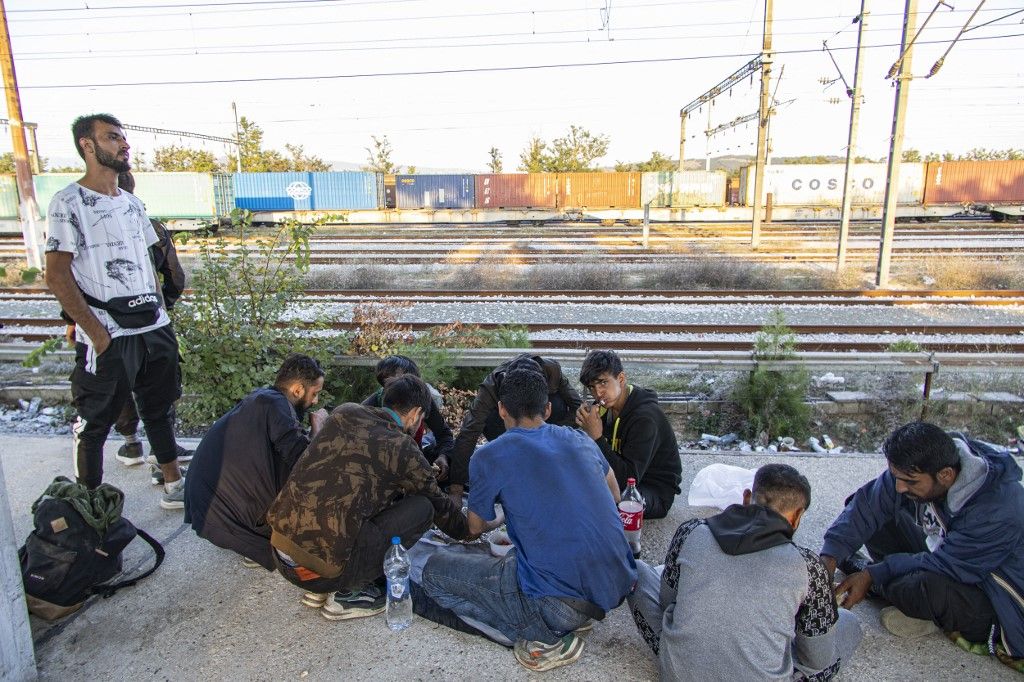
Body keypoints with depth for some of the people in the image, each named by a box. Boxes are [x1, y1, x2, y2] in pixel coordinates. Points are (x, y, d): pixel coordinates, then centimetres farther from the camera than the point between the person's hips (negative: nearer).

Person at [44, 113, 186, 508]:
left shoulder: (132, 204, 14)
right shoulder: (69, 203, -7)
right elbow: (57, 276, -12)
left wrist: (159, 311, 10)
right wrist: (96, 332, -16)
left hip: (155, 328, 7)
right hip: (107, 337, -7)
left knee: (160, 409, 15)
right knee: (95, 422, 4)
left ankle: (174, 486, 28)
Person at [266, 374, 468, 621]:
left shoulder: (344, 412, 9)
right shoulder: (403, 448, -5)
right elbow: (439, 505, 11)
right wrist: (467, 531, 32)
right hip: (322, 568, -7)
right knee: (422, 508, 4)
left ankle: (319, 590, 18)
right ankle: (347, 596, 5)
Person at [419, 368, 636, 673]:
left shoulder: (488, 457, -4)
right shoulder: (580, 439, 9)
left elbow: (475, 528, 14)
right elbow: (614, 495, 27)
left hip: (563, 599, -6)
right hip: (620, 585, 7)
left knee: (434, 570, 10)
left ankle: (542, 636, -3)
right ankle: (571, 619, 12)